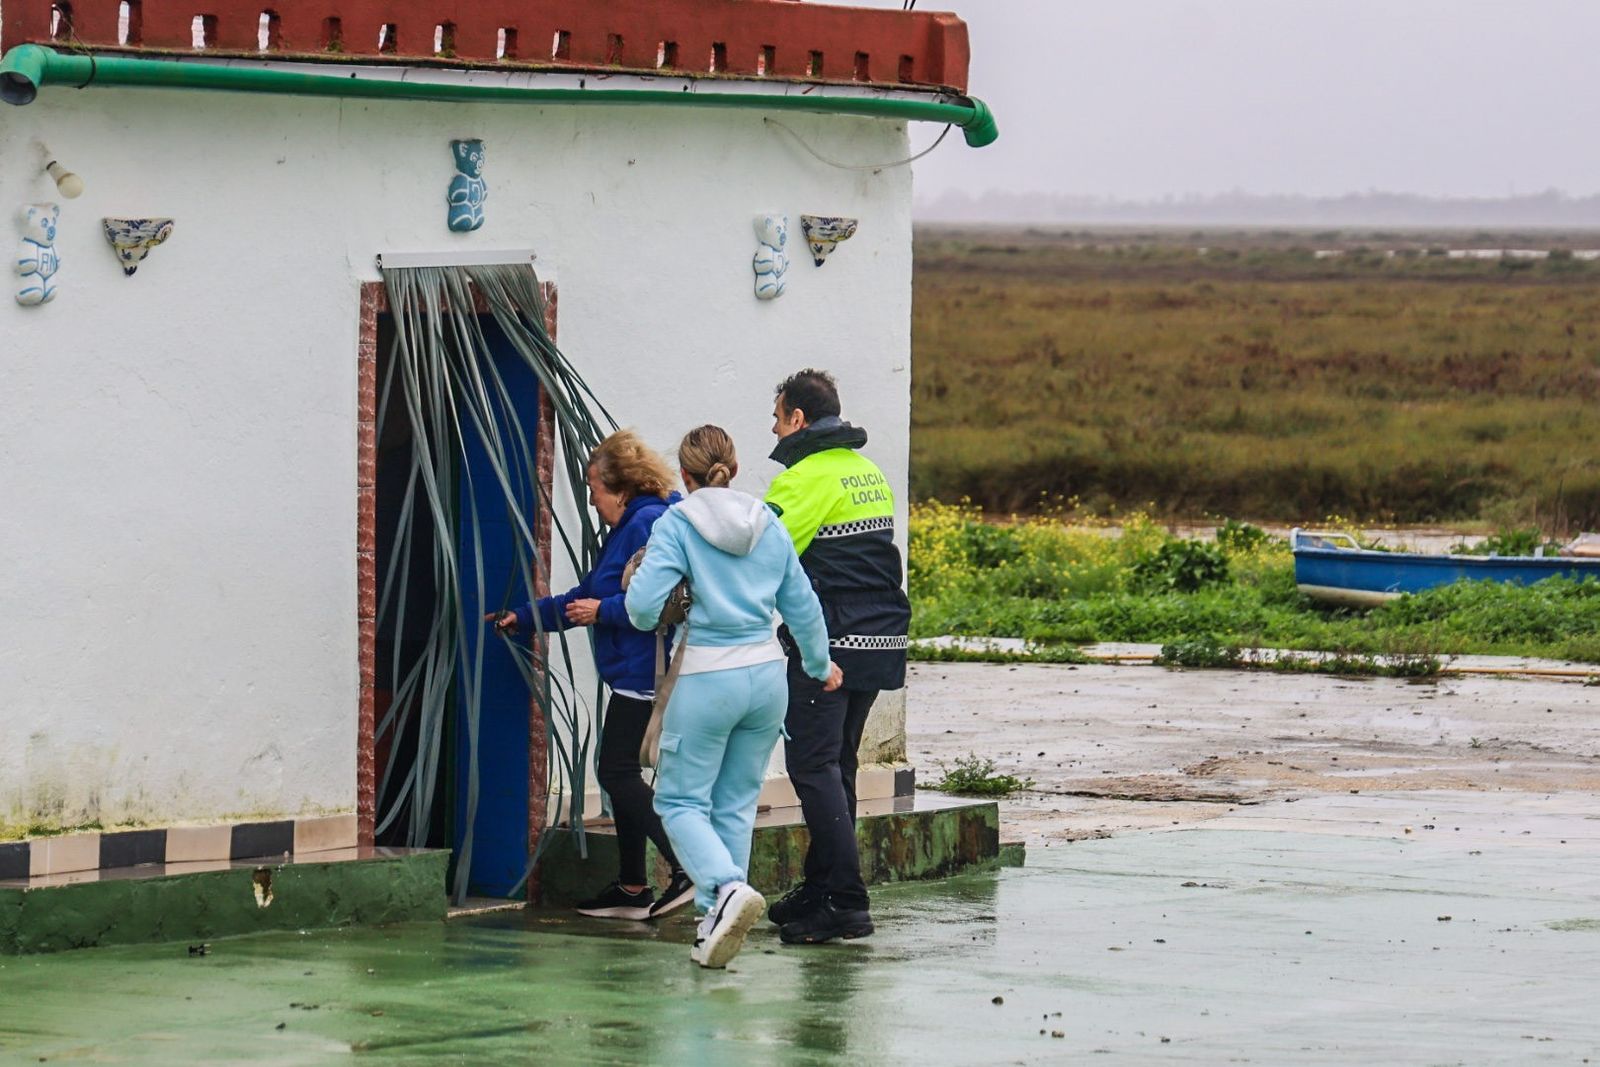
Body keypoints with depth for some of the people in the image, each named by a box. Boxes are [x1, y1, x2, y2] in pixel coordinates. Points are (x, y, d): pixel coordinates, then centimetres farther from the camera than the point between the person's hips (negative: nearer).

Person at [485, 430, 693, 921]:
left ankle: (687, 868, -15)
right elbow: (587, 595, 27)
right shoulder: (628, 527, 19)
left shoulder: (649, 524, -14)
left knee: (618, 771, -10)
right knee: (619, 771, 14)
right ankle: (631, 888, 19)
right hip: (635, 673, 11)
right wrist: (524, 617, 30)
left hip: (643, 673, -11)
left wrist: (602, 611, -15)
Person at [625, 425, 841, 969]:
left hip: (705, 679, -5)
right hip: (766, 675, 5)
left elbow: (643, 606, -16)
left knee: (681, 801, 4)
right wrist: (820, 667, 31)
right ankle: (717, 923, 11)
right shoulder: (769, 526, 8)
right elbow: (803, 607, 14)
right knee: (736, 804, 13)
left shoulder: (677, 525, -7)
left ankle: (728, 888, -20)